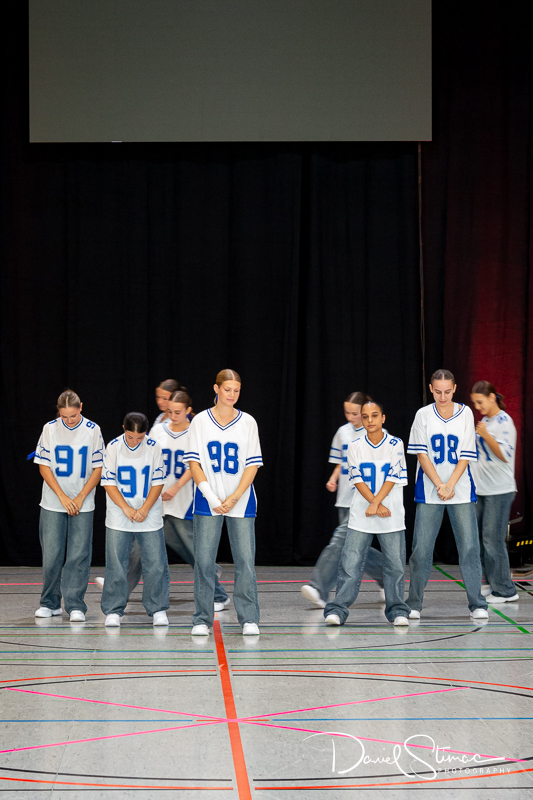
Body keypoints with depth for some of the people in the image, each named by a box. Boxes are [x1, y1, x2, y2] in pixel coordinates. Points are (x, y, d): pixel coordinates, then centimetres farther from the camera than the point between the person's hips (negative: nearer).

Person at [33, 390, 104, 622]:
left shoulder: (92, 430, -2)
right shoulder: (50, 429, -1)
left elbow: (98, 468, 1)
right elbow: (44, 466, 0)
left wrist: (80, 498, -7)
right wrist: (63, 497, -7)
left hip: (83, 504, 0)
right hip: (53, 504, 1)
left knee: (79, 555, -4)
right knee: (51, 554, 2)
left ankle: (75, 605, -1)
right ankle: (50, 603, 16)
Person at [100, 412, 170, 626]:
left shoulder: (154, 447, -3)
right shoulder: (114, 447, -5)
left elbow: (158, 481, 0)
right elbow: (108, 482, -4)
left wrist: (145, 509, -10)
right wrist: (126, 508, -12)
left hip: (149, 515, 0)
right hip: (119, 515, 0)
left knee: (155, 563, -1)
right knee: (116, 563, 0)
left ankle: (158, 609, 11)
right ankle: (113, 610, 9)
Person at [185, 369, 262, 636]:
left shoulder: (248, 422, 5)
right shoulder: (200, 421, 3)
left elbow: (252, 464, 2)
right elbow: (194, 463, 0)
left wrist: (234, 498, -9)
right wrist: (212, 497, -10)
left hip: (241, 501, 1)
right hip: (207, 502, 0)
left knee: (245, 560, -4)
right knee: (204, 560, -1)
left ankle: (249, 619, 4)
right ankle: (202, 619, 8)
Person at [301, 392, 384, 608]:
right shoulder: (342, 432, 11)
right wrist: (334, 478, 4)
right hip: (345, 499, 7)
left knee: (341, 539, -18)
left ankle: (320, 589, -23)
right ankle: (387, 577, 29)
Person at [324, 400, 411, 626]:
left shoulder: (395, 444, 0)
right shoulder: (355, 446, 3)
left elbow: (392, 479, -5)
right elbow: (358, 481, -1)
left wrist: (375, 504, -15)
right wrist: (378, 506, -11)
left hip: (392, 515, -1)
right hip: (360, 514, 1)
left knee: (395, 564, 1)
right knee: (350, 563, -4)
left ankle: (397, 611, 13)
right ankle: (337, 609, -2)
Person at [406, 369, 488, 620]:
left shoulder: (465, 413, 1)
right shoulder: (423, 415, 0)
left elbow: (465, 456, -1)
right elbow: (422, 454, -2)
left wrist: (449, 486, -11)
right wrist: (439, 486, -11)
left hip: (461, 489, 0)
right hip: (428, 491, 0)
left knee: (469, 547, -4)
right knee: (421, 548, -1)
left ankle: (477, 604, 5)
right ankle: (414, 604, 10)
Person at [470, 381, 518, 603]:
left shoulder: (504, 421, -10)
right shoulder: (485, 421, 15)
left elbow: (506, 455, -16)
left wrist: (485, 435, -23)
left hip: (499, 491, -9)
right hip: (481, 490, 9)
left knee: (493, 540, -9)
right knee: (479, 539, 10)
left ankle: (505, 591, -1)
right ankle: (493, 584, 19)